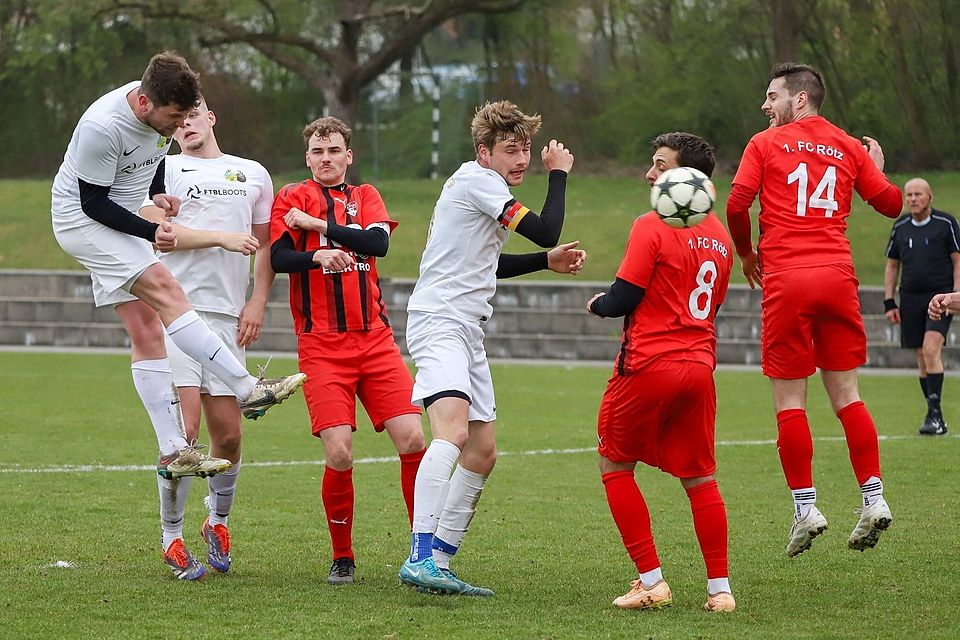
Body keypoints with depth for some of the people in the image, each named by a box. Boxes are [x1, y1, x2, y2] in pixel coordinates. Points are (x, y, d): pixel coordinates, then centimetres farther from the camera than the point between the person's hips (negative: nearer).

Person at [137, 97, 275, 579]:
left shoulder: (253, 175, 19)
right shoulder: (163, 168, 8)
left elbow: (265, 245, 22)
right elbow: (153, 228, -6)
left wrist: (258, 302, 8)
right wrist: (221, 238, -12)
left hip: (226, 315, 3)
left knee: (228, 435, 1)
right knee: (184, 428, -12)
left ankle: (218, 521, 27)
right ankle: (172, 536, 0)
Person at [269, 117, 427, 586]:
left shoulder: (365, 196, 15)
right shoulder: (292, 198, 8)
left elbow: (379, 241, -5)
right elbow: (278, 257, -7)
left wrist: (319, 223, -9)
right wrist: (317, 255, -26)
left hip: (374, 340, 3)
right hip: (321, 345, -3)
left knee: (412, 439, -9)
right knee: (338, 454, -14)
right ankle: (342, 558, 4)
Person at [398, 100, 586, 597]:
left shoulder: (479, 186, 20)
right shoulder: (478, 181, -11)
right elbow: (545, 230, -15)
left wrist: (546, 262, 24)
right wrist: (558, 174, -1)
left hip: (466, 331, 11)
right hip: (438, 321, -11)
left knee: (481, 453, 11)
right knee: (453, 429, -29)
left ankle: (438, 563, 16)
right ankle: (419, 559, -40)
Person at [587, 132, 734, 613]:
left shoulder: (652, 227, -11)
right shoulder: (719, 236, 12)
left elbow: (622, 299, -12)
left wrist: (598, 304, 10)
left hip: (649, 366, -6)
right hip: (699, 366, 6)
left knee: (615, 465, 10)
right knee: (699, 478, 13)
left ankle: (651, 582, 3)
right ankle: (719, 588, 10)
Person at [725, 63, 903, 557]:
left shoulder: (766, 144, 2)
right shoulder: (850, 149, 11)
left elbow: (736, 204, -6)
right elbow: (891, 204, 13)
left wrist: (747, 254, 11)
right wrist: (878, 166, 33)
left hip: (786, 277, -4)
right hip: (838, 275, 4)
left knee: (789, 400, 2)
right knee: (846, 393, 9)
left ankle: (806, 507, -1)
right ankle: (873, 498, 2)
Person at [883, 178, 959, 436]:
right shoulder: (900, 227, 10)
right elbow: (892, 265, 17)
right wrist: (889, 302, 11)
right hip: (911, 298, 4)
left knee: (931, 349, -20)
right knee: (922, 358, 5)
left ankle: (934, 412, -18)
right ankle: (936, 420, 11)